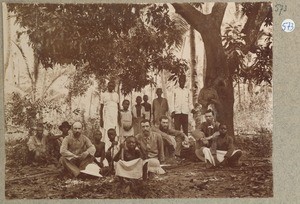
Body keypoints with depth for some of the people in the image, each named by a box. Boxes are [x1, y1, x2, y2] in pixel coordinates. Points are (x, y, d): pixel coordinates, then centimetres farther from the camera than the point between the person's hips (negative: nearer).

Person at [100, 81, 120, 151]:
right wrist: (101, 119, -2)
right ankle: (107, 150, -12)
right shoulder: (104, 94, 5)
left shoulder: (116, 95, 14)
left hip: (115, 116, 4)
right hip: (107, 115, -3)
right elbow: (101, 107, 4)